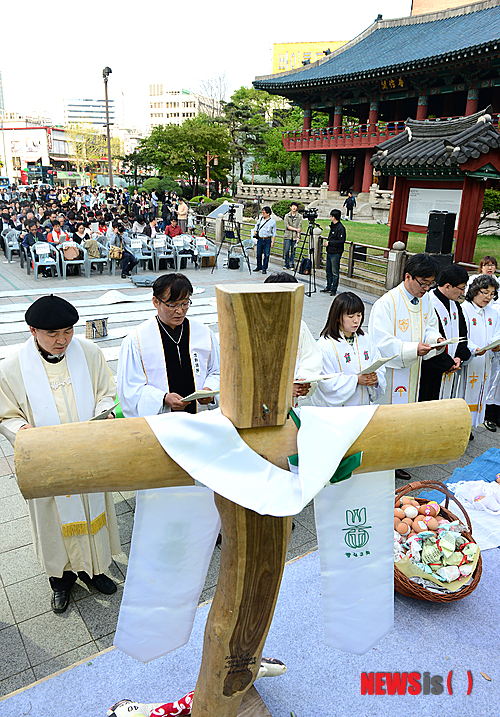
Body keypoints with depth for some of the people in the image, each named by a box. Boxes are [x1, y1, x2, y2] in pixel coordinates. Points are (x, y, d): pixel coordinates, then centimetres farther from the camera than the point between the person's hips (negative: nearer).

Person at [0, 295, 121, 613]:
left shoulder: (89, 352, -9)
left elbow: (106, 392, 2)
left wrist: (105, 413, -18)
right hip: (48, 464, -2)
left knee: (92, 510, 18)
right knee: (57, 518, 15)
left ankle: (92, 567, 43)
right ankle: (62, 574, 41)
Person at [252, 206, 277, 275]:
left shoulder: (272, 222, -4)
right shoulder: (261, 219, 6)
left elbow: (274, 233, -1)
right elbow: (257, 225, 24)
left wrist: (272, 242, -6)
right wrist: (255, 231, 10)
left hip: (267, 240, -4)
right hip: (260, 239, 4)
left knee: (266, 254, -2)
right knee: (259, 253, 9)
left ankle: (264, 269, 6)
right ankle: (259, 266, 26)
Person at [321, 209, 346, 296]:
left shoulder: (340, 227, -16)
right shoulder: (333, 226, 12)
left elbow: (341, 241, -21)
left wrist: (329, 242, -17)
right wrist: (327, 242, 11)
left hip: (336, 253, -9)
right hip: (329, 251, 9)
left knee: (335, 272, -1)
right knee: (328, 271, 16)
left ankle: (334, 289, 6)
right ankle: (328, 287, 28)